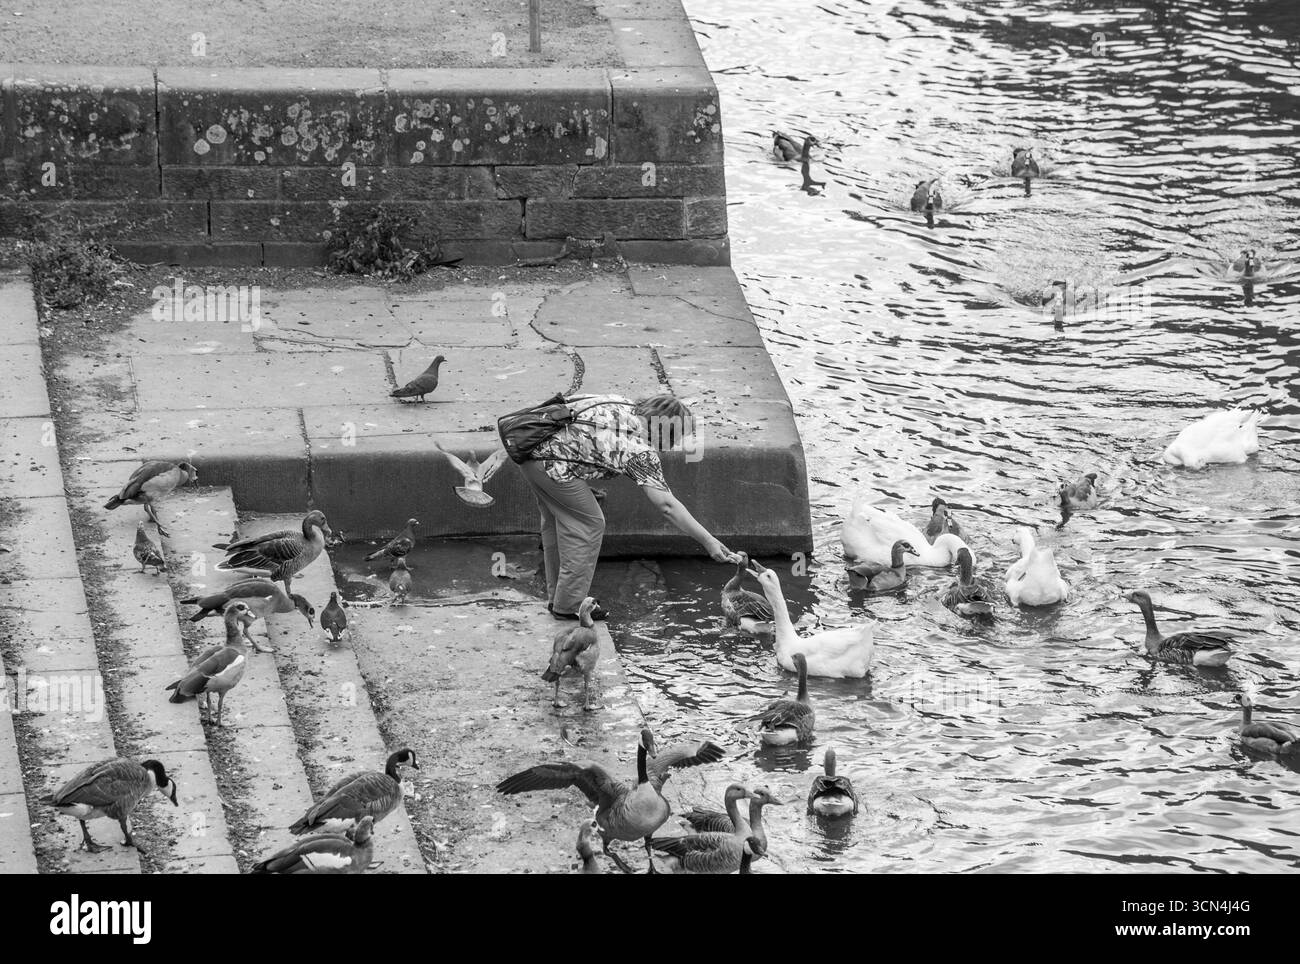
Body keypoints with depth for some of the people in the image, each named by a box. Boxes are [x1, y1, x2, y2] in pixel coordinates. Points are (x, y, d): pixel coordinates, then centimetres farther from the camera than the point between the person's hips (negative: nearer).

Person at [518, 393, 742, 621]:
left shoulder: (623, 406, 13)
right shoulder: (641, 451, -11)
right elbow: (666, 505, -15)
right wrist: (708, 541, -14)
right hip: (552, 462, -10)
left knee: (555, 520, 24)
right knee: (588, 524, 4)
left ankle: (557, 597, 37)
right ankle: (569, 606, 11)